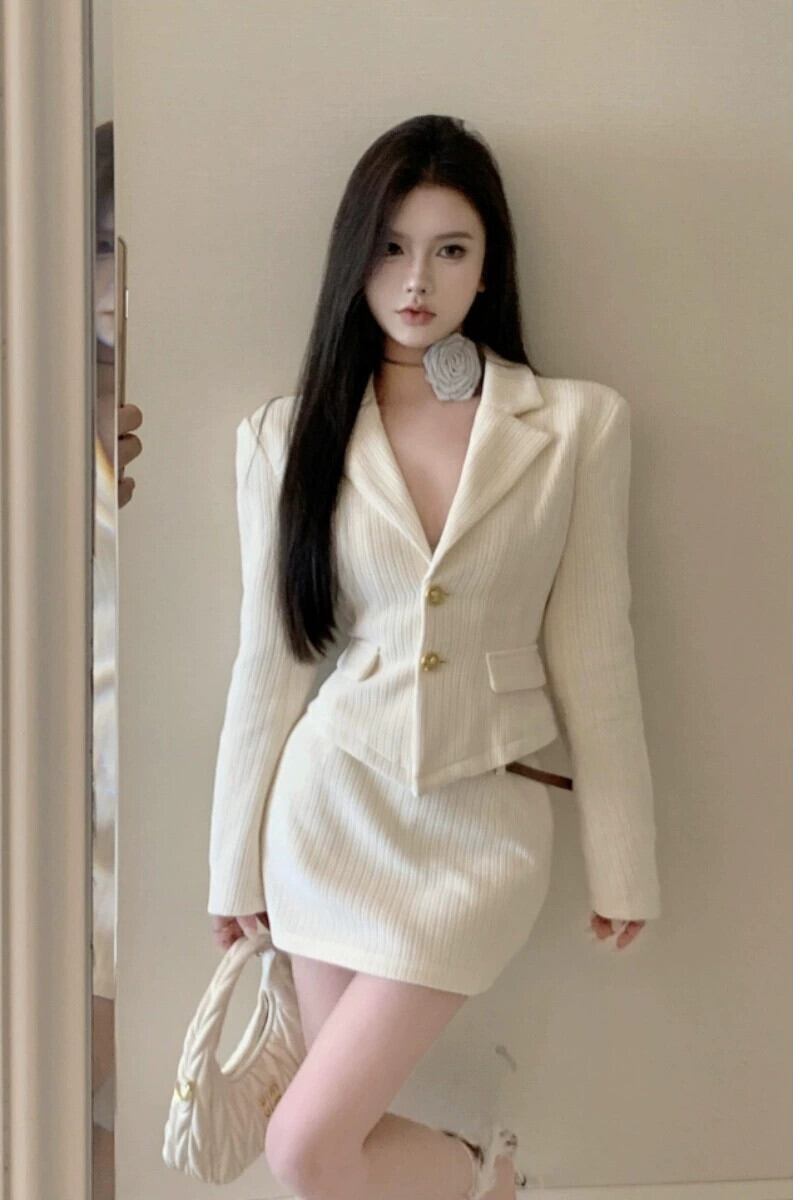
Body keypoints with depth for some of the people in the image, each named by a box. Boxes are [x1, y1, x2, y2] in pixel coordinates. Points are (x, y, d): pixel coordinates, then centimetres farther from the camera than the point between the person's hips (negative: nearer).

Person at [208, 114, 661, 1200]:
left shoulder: (578, 425, -4)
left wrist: (624, 861, 2)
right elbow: (270, 663, 3)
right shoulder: (289, 434, 0)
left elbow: (592, 655, -1)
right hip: (333, 805, 2)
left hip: (481, 823, -2)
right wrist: (238, 866, 7)